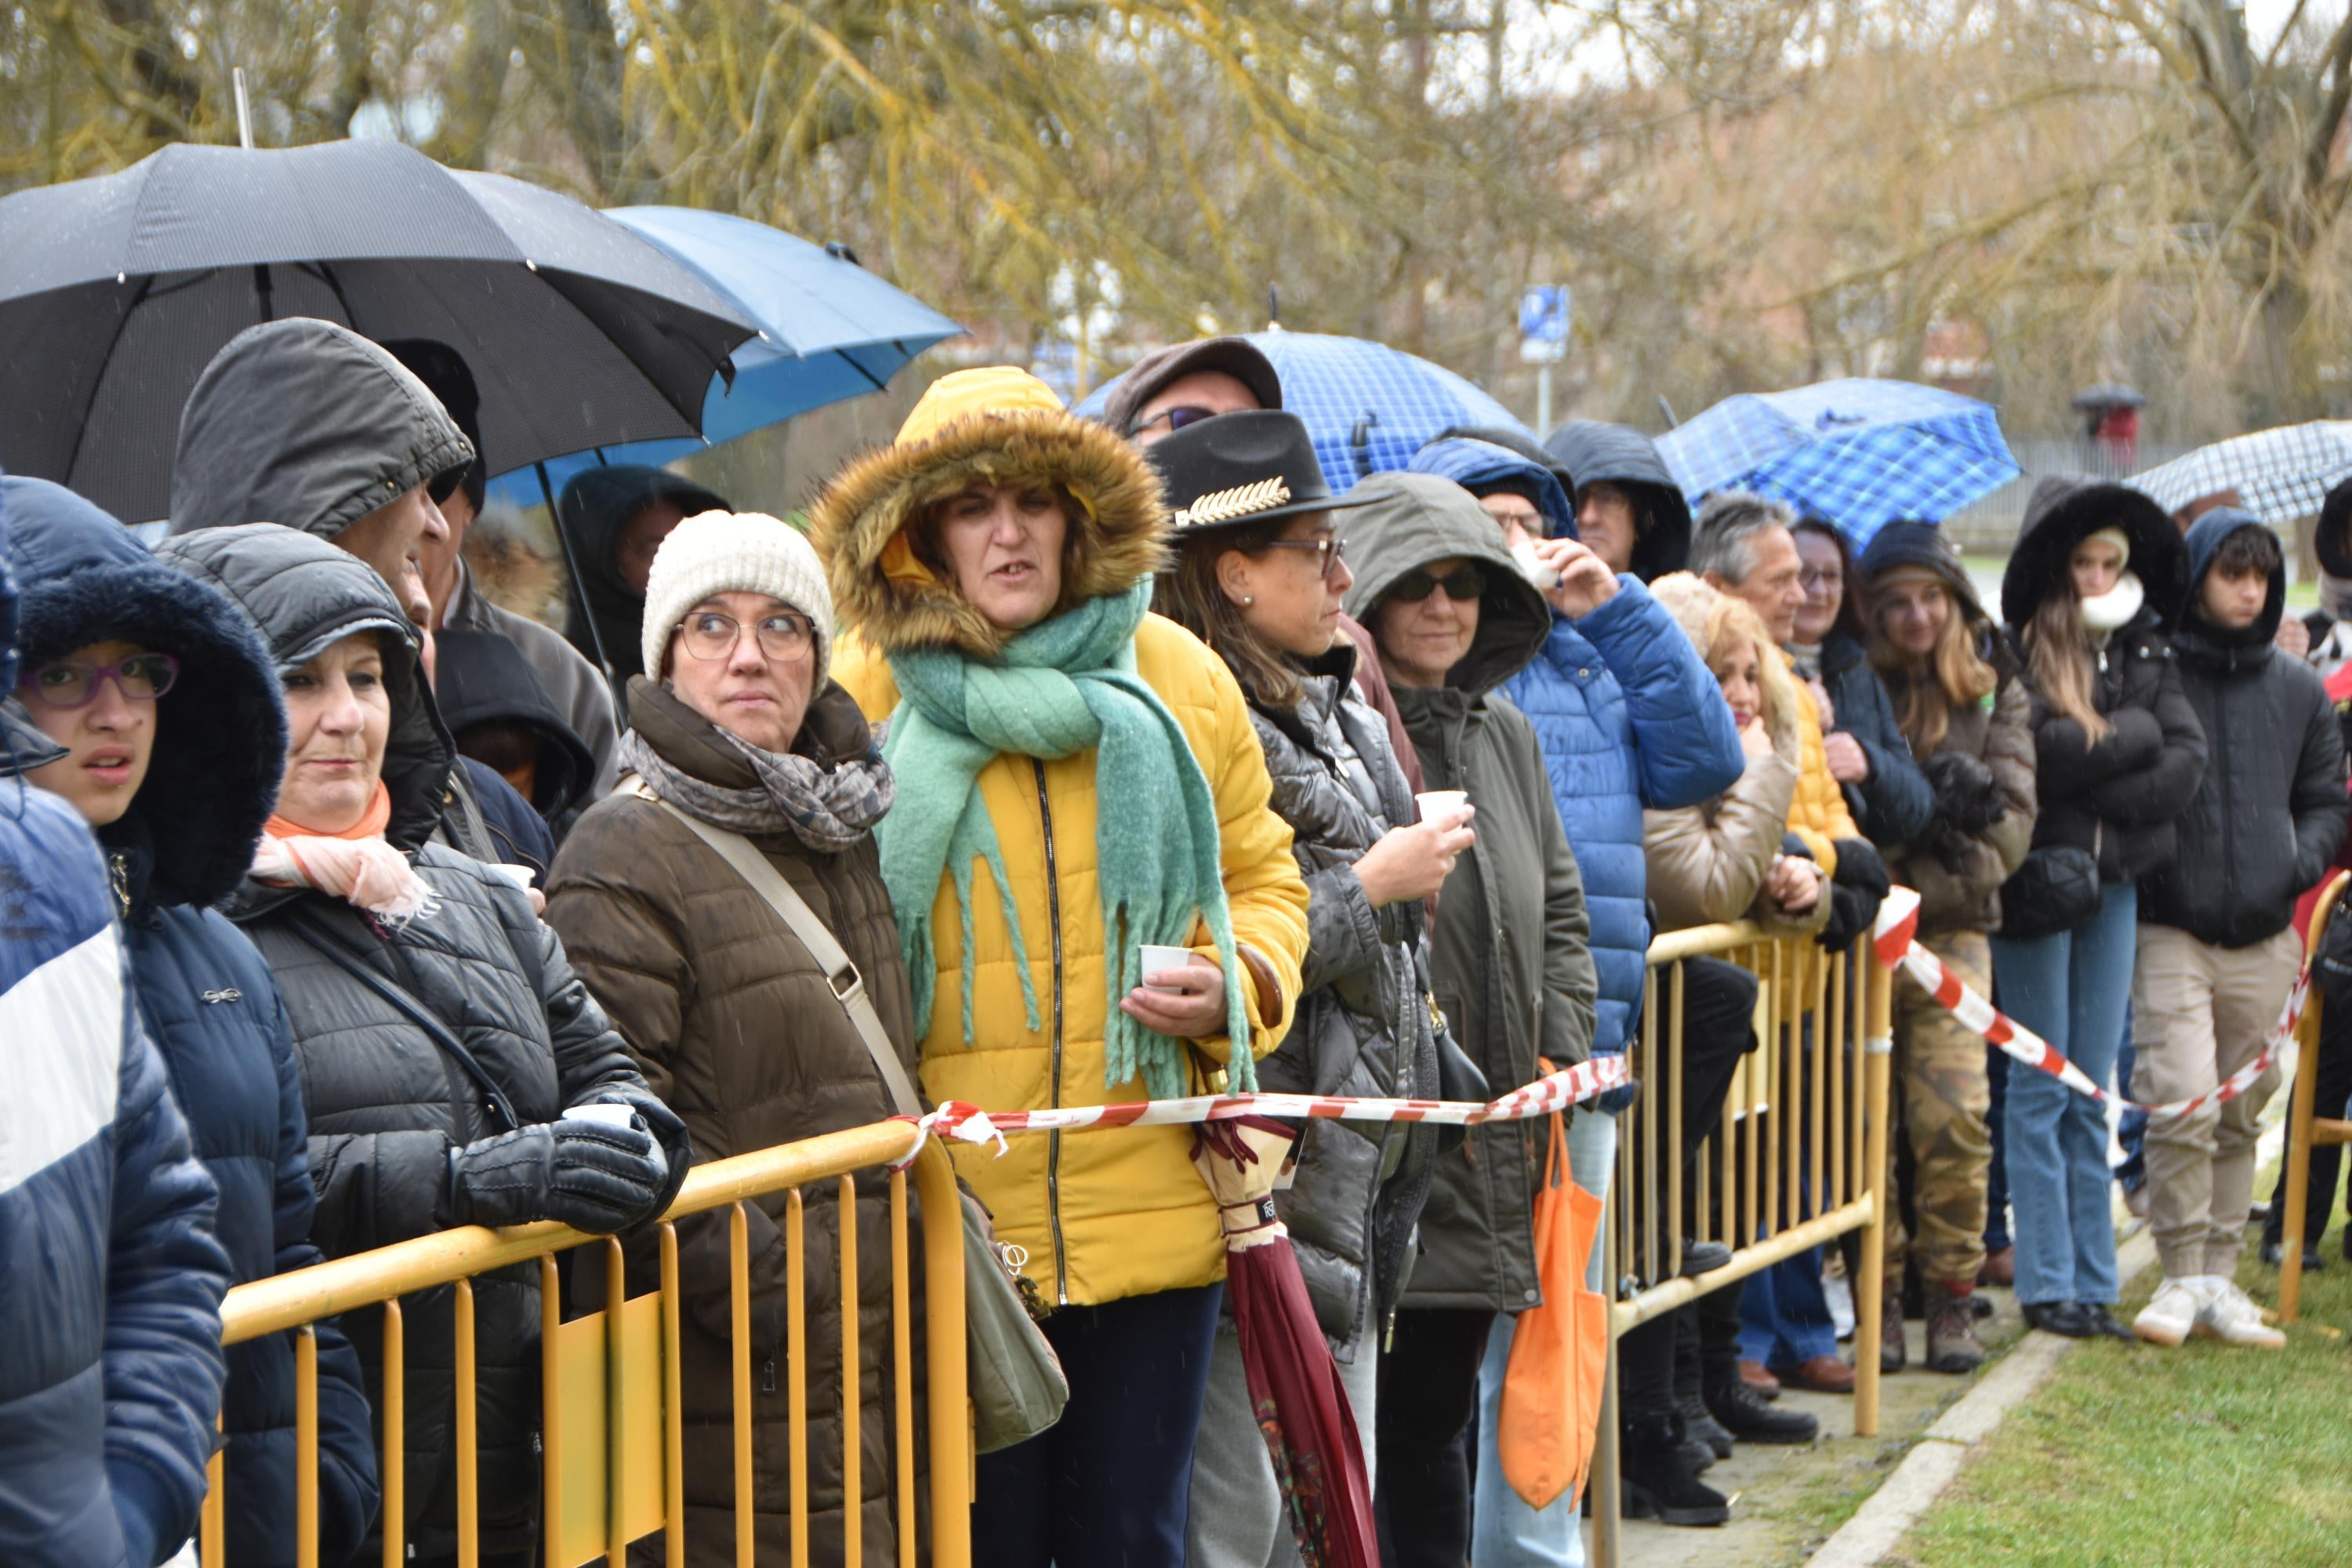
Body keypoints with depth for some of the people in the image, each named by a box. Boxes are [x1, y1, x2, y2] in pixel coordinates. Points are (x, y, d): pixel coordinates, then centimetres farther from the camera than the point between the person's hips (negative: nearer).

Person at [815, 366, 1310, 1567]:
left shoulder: (1177, 679, 5)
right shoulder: (858, 694, -3)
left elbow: (1261, 876, 16)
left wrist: (1238, 985, -5)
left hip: (1152, 1216, 2)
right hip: (947, 1225, -2)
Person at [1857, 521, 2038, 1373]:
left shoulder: (1996, 688, 8)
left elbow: (2012, 818, 3)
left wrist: (1921, 884, -9)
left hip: (1952, 930, 1)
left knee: (1956, 1116, -8)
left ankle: (1952, 1297, 4)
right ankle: (1877, 1297, 8)